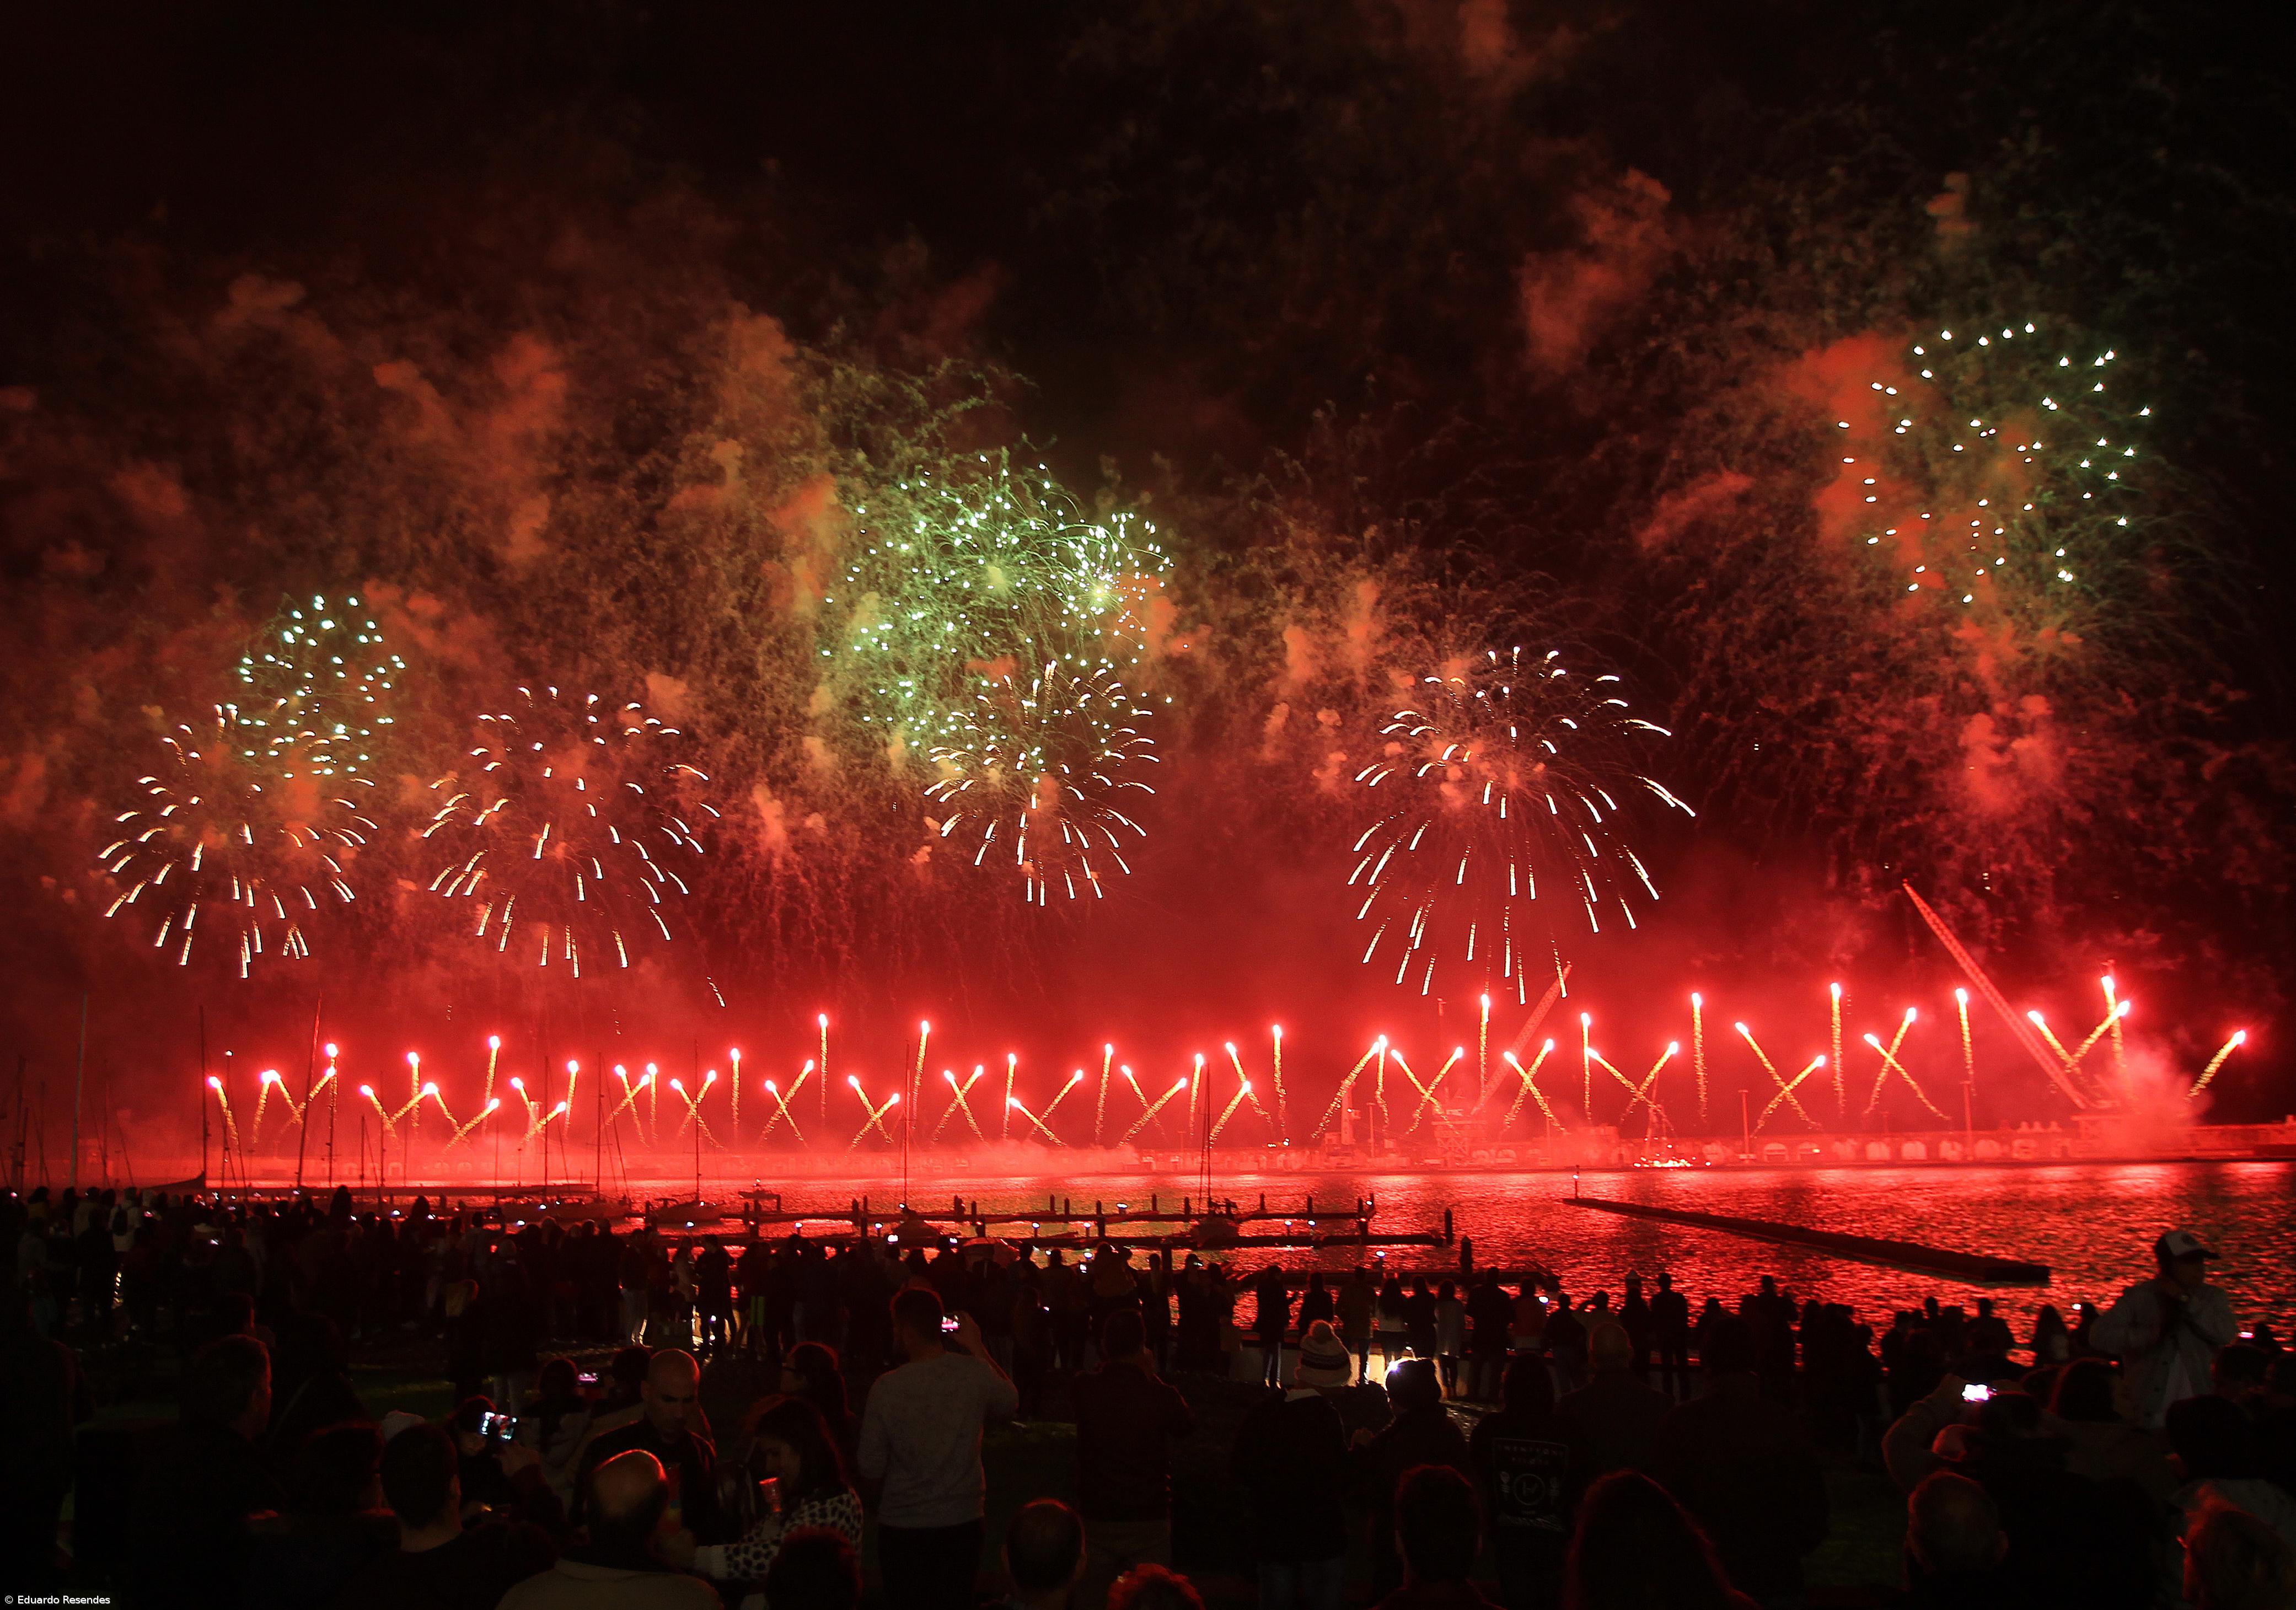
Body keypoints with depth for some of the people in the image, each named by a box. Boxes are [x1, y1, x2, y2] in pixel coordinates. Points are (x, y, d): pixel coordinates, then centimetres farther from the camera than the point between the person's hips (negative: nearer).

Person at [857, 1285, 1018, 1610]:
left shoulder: (887, 1387, -18)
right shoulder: (976, 1372, -12)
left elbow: (871, 1469, -11)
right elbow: (1010, 1404, 10)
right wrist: (978, 1349, 10)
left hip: (902, 1525, -2)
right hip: (963, 1522, 2)